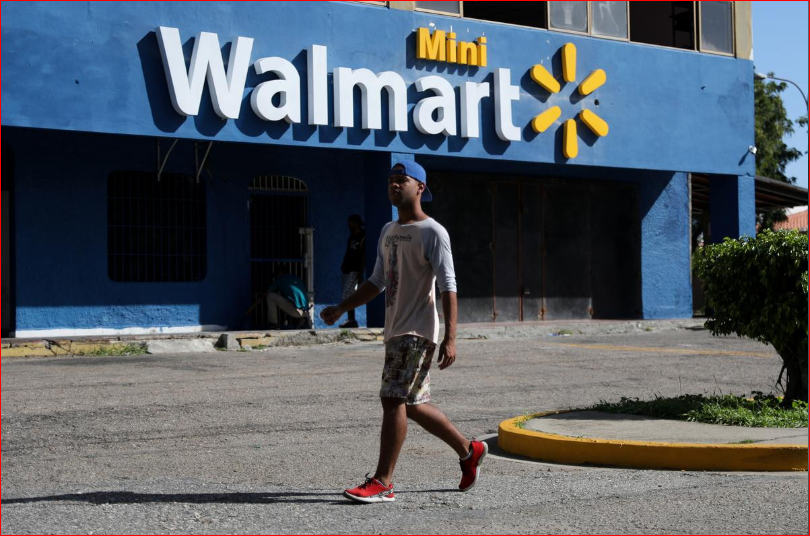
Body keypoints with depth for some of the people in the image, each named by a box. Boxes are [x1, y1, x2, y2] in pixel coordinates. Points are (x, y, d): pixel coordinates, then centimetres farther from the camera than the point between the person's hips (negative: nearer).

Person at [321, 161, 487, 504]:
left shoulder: (432, 233, -8)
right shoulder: (388, 232, 17)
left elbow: (448, 286, -14)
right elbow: (377, 283, 23)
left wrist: (450, 338, -22)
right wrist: (341, 309, 13)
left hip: (418, 332, -9)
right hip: (395, 331, 9)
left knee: (394, 399, -14)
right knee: (412, 405, 13)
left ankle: (382, 483, -11)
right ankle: (469, 450, 30)